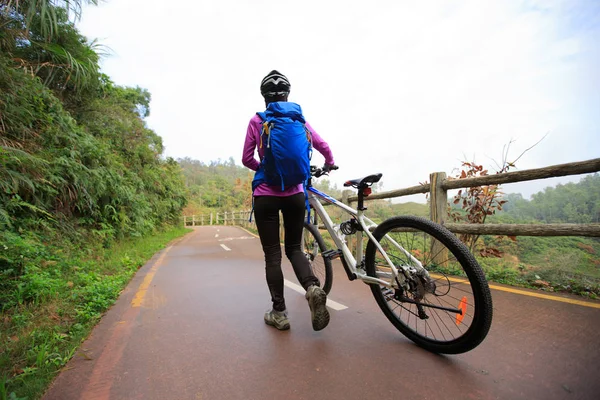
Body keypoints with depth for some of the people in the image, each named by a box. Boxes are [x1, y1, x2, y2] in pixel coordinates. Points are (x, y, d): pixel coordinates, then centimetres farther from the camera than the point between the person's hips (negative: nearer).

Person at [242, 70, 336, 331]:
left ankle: (279, 313, 14)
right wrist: (329, 164, 24)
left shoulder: (256, 120, -1)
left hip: (266, 195, -2)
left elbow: (247, 159, 0)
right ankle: (313, 287, -8)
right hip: (295, 194, 2)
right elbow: (323, 146, 3)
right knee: (294, 248, 17)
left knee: (272, 255, 7)